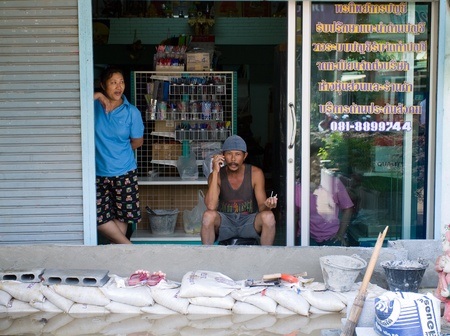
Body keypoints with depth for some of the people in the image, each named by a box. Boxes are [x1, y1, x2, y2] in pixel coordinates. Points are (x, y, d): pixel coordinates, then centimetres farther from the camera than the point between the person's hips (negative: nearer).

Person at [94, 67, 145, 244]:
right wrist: (96, 96, -23)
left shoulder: (132, 112, -7)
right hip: (98, 172, 1)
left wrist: (117, 151, 6)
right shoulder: (94, 105, -3)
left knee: (121, 216, 9)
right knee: (98, 218, 2)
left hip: (124, 173, -1)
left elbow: (138, 141, 4)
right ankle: (128, 247, 20)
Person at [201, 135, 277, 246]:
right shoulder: (217, 175, -9)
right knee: (208, 215, -31)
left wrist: (267, 205, -35)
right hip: (225, 222, 0)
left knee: (268, 216, -30)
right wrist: (215, 172, -26)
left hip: (249, 221, 1)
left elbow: (261, 207, -8)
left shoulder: (255, 173, -8)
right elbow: (211, 206, -24)